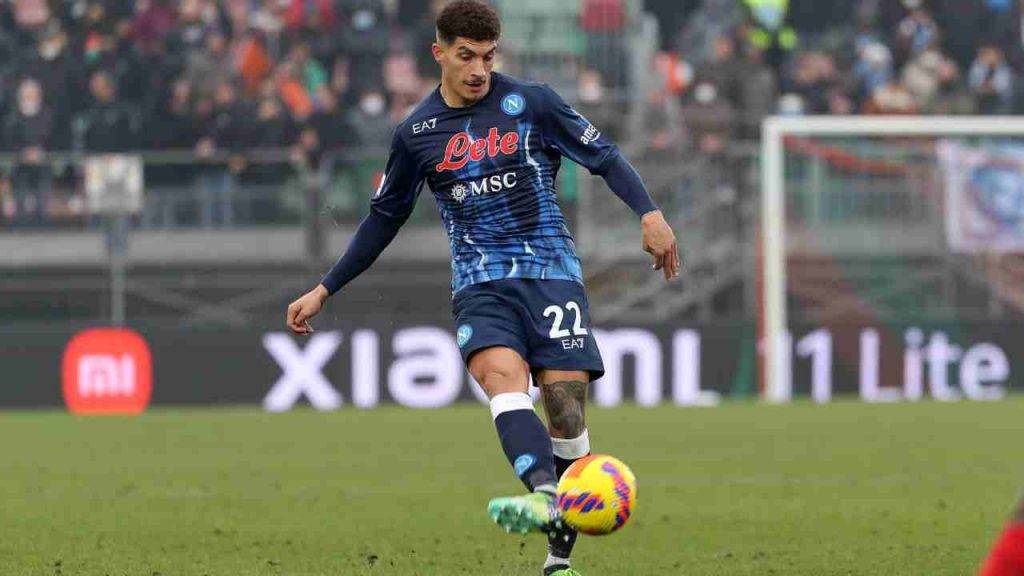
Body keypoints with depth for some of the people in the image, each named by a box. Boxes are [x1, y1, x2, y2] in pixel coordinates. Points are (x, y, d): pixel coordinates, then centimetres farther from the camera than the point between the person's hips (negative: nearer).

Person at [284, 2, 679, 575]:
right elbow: (384, 219, 19)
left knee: (566, 407, -10)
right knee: (502, 374, -29)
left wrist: (650, 213, -11)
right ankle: (544, 499, -53)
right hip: (481, 283, 1)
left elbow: (604, 155, 5)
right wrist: (324, 290, 19)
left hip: (552, 272, -1)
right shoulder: (416, 134, 8)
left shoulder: (531, 102, 2)